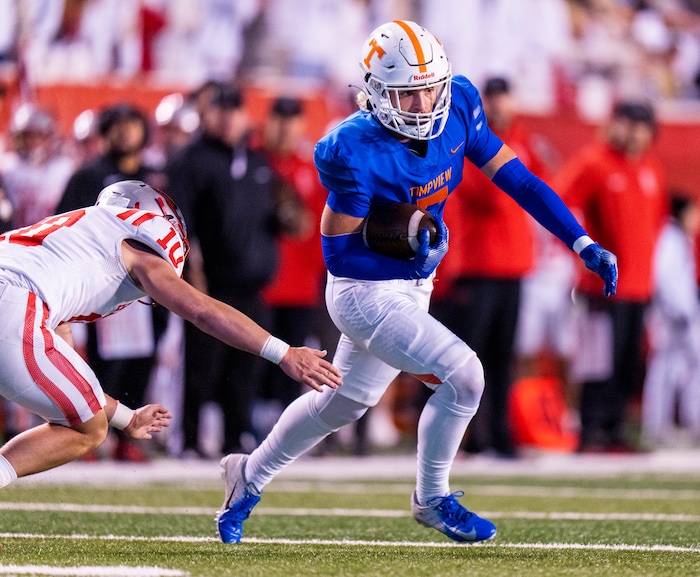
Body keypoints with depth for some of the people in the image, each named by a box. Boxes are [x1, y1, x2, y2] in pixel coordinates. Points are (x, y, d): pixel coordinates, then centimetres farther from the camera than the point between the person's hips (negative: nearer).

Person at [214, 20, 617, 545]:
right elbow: (337, 250, -18)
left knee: (345, 401, 24)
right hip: (366, 293, -8)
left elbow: (517, 179, -6)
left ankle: (251, 475, 46)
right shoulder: (356, 152, -28)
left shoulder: (457, 108, -11)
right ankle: (433, 499, 4)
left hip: (413, 288, 8)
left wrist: (586, 246, -10)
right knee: (462, 374, -19)